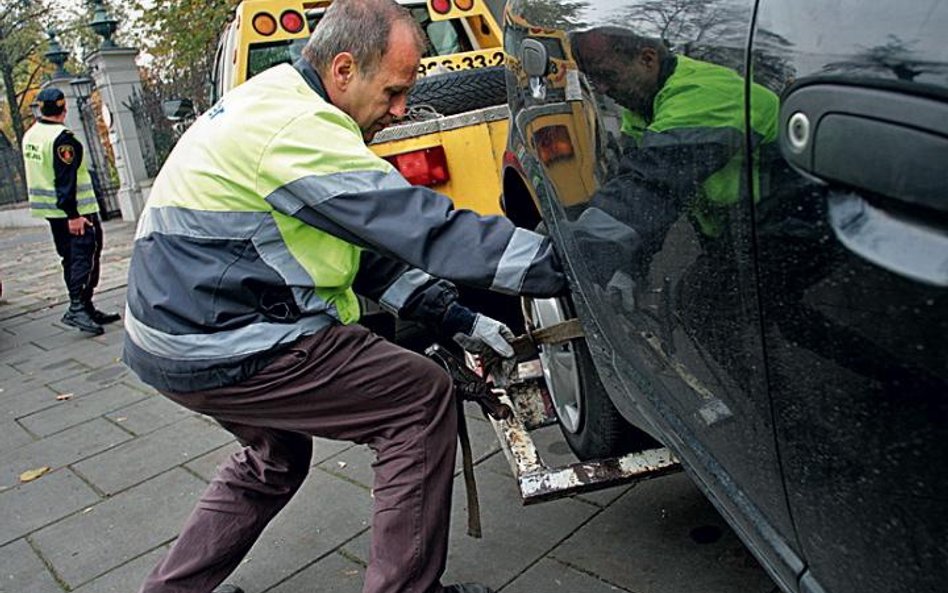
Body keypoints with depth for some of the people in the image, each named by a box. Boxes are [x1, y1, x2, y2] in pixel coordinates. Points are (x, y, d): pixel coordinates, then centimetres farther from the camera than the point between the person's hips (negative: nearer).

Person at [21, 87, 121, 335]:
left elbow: (40, 173, 19)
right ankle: (77, 307, -16)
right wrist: (73, 215, -23)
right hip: (78, 212, -9)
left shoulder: (30, 135, 13)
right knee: (85, 257, -8)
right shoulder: (62, 138, -17)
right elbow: (65, 180, -22)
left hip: (50, 211, 9)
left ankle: (84, 309, 18)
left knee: (70, 258, 13)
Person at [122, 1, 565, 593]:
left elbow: (367, 241, 11)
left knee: (275, 458, 30)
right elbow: (418, 225, -24)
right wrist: (558, 262, -17)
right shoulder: (294, 127, -21)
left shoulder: (274, 102, 12)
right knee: (425, 399, -5)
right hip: (227, 351, -10)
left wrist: (457, 319, 7)